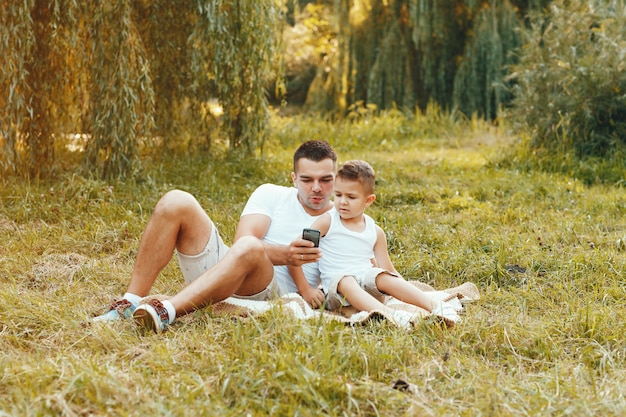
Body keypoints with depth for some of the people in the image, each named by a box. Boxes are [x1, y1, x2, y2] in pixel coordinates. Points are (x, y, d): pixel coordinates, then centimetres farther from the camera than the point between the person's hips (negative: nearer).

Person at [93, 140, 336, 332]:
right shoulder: (271, 195, 10)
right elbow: (241, 238, -7)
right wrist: (284, 255, -26)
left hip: (272, 296, -3)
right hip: (217, 268, 3)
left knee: (249, 248, -39)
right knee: (176, 202, -17)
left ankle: (166, 313, -51)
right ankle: (130, 304, -21)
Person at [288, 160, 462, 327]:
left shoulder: (375, 232, 10)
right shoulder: (327, 222, 0)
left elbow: (388, 270, 12)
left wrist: (407, 289, -4)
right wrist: (305, 289, -10)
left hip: (368, 286, 3)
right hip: (336, 287, -3)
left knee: (384, 277, -27)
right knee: (346, 280, -35)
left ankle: (433, 304, -39)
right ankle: (388, 313, -58)